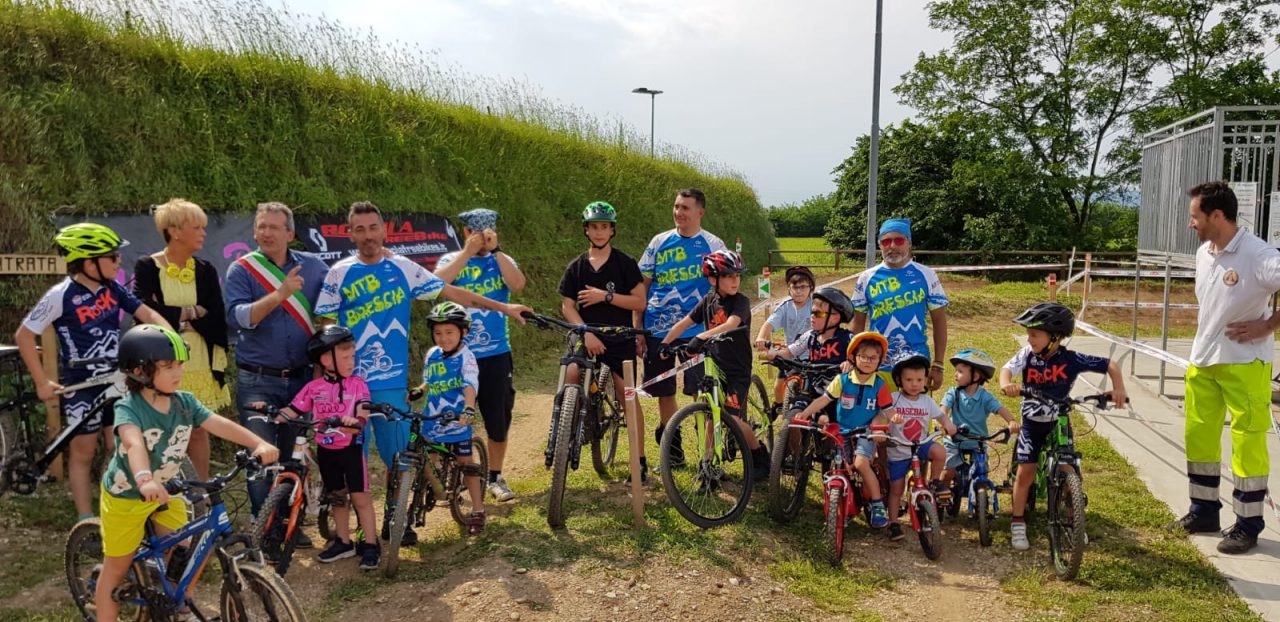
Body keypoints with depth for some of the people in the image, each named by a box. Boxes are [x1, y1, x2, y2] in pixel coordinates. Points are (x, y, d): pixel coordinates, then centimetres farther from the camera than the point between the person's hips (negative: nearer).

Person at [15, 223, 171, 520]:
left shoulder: (113, 289, -2)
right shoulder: (61, 295, -16)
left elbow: (147, 314, -2)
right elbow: (24, 336, -9)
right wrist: (42, 382, -9)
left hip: (116, 381, 4)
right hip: (81, 387, -4)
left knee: (120, 450, 8)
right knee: (83, 453, 8)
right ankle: (86, 521, 18)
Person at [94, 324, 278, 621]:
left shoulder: (185, 402, -13)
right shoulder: (128, 407, -28)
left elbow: (221, 425, -23)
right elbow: (134, 444, -46)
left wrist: (259, 444, -39)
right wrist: (144, 480, -65)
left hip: (166, 491, 4)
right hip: (126, 495, -4)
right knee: (117, 568, 9)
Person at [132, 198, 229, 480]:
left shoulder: (206, 271, 7)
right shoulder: (147, 267, -1)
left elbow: (217, 322, -2)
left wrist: (170, 316, -10)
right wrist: (190, 312, -11)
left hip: (198, 366, 3)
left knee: (197, 432, 8)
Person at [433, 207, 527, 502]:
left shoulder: (500, 261, 7)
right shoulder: (451, 260, 4)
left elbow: (517, 284, -14)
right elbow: (436, 283, -19)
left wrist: (495, 250, -17)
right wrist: (468, 252, -18)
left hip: (496, 353, 1)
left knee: (498, 419, 6)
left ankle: (495, 477, 22)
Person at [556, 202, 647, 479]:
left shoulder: (625, 263, -3)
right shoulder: (576, 267, 5)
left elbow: (639, 302, -7)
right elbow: (567, 305, 1)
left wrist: (606, 296, -17)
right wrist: (586, 333, -13)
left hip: (620, 341, -2)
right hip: (588, 339, 2)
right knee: (571, 376, -22)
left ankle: (640, 461, 10)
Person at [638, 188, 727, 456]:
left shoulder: (713, 245, 1)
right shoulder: (659, 242, 6)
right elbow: (642, 287, 8)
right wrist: (637, 330, 2)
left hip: (696, 331, -2)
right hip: (657, 331, 3)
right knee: (664, 393, 10)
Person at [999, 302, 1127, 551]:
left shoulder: (1072, 359, -16)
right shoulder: (1028, 354, -13)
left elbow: (1110, 366, -11)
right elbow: (1007, 368, -25)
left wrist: (1118, 388, -27)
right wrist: (1006, 384, -47)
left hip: (1059, 423, 0)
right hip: (1032, 423, 0)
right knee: (1025, 472, -3)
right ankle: (1018, 525, 9)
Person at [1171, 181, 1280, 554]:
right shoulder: (1204, 253, 6)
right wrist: (1206, 335, 12)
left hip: (1244, 363, -8)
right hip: (1202, 361, 8)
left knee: (1247, 441, 1)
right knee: (1198, 434, 13)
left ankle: (1248, 525, 13)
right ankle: (1204, 511, 26)